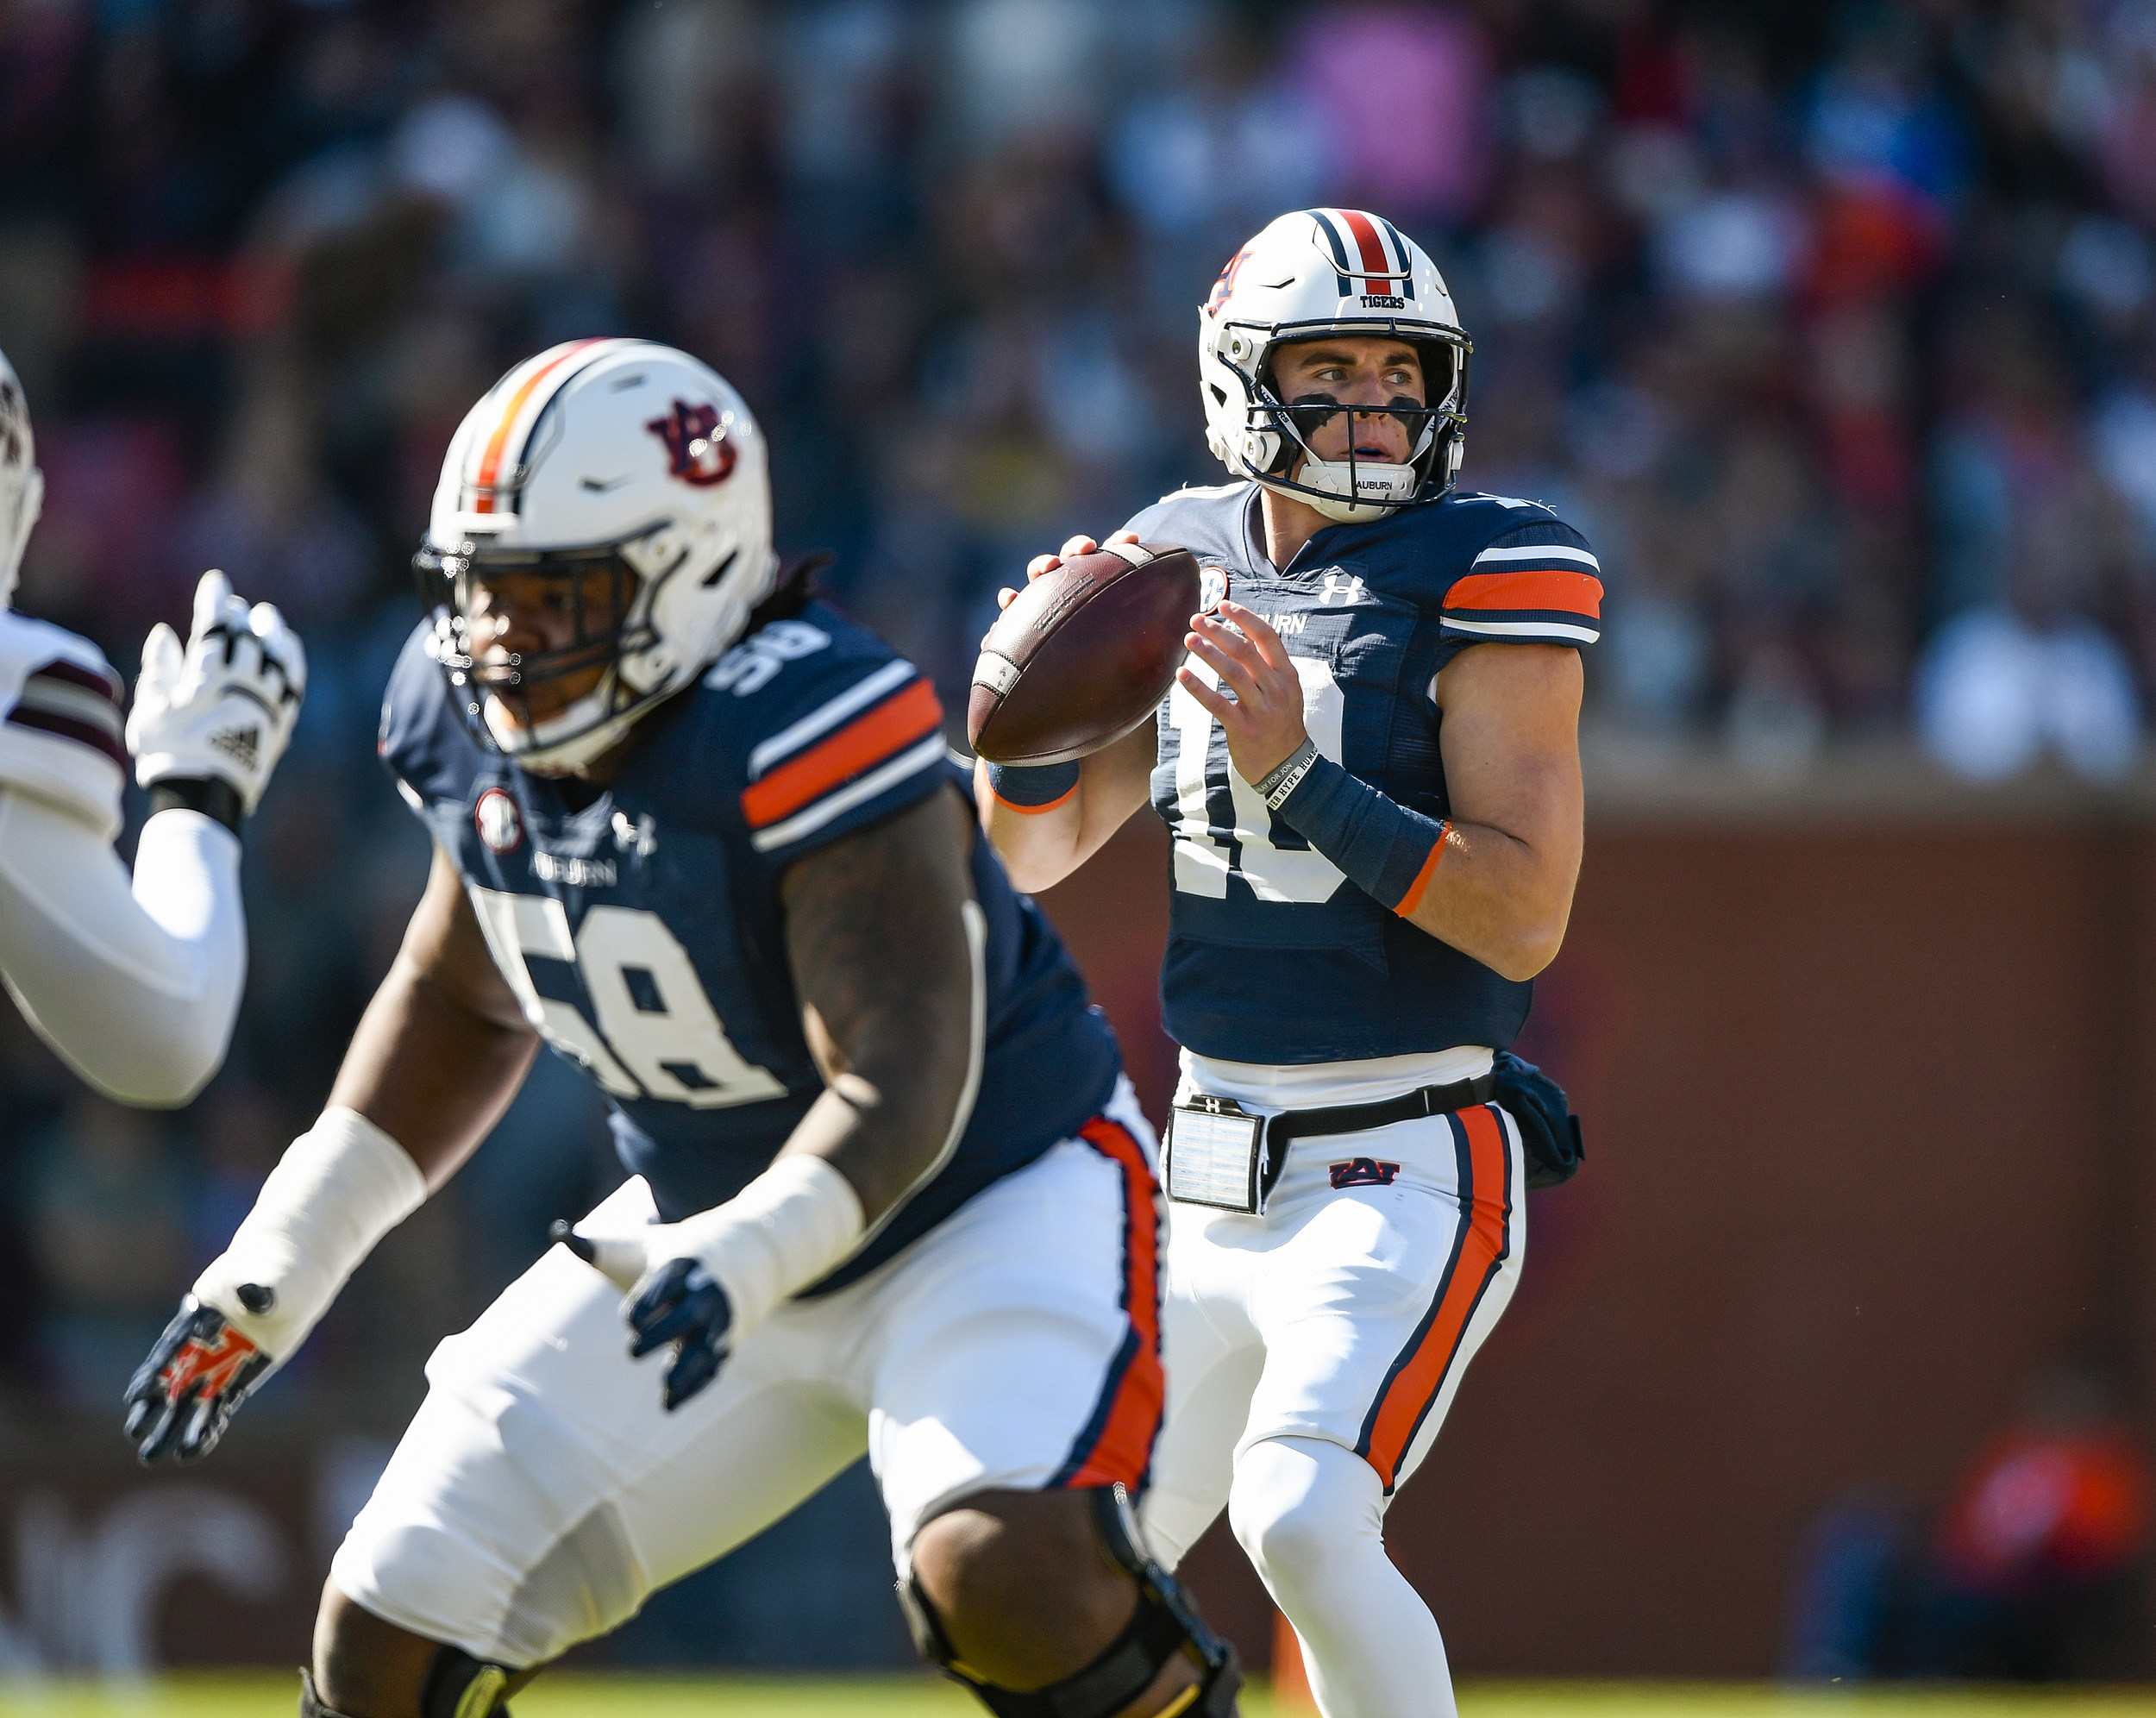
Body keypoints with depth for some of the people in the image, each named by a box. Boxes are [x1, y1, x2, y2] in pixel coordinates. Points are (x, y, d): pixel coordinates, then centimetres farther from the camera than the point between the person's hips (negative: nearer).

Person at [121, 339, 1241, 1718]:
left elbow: (903, 1086, -33)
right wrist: (284, 1257, 10)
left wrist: (742, 1264, -49)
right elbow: (464, 1001, 13)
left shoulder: (799, 734, -30)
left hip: (991, 1203, -7)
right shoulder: (471, 725, -6)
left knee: (1005, 1576, -35)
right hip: (713, 1222, 7)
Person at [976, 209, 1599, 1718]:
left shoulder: (1483, 579, -9)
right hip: (1207, 1182, 7)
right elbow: (1036, 852, 15)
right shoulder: (1191, 572, 8)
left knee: (1302, 1520, -26)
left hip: (1405, 1179, -7)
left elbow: (1527, 918, -17)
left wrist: (1299, 774, -24)